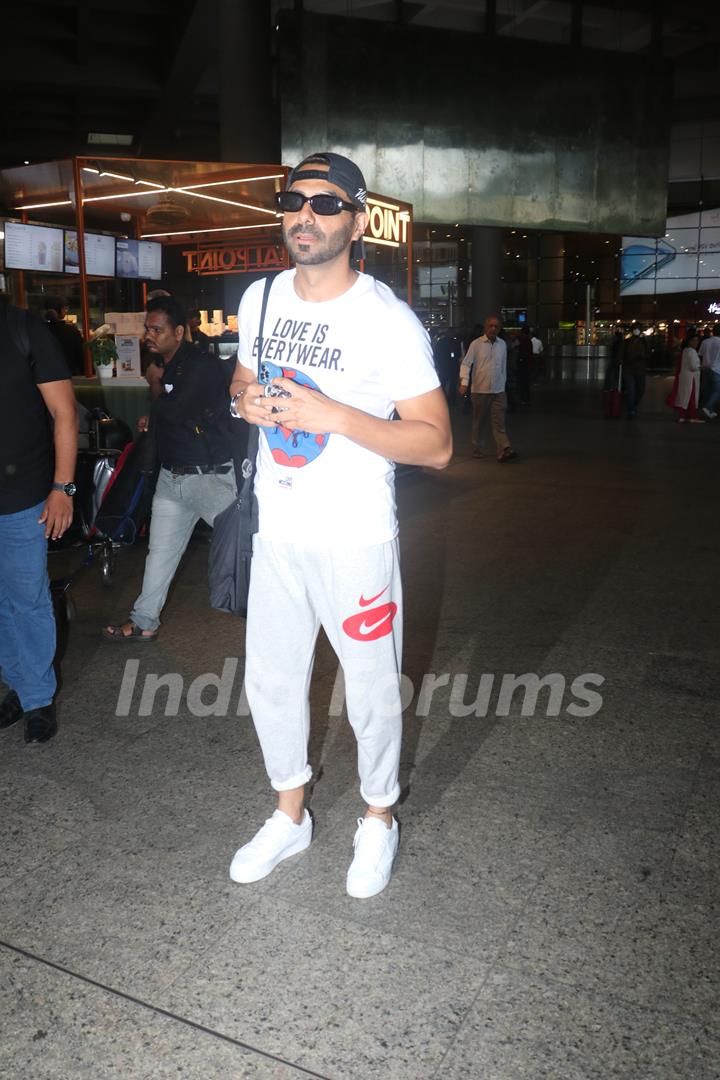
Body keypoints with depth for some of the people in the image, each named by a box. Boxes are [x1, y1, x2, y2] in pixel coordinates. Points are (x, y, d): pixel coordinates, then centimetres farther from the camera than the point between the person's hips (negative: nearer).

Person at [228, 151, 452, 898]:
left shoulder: (390, 322, -14)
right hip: (276, 531, 6)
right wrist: (245, 401, -5)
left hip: (355, 541, -5)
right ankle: (290, 815, 41)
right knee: (270, 680, 17)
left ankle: (378, 819, 38)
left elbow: (435, 445, -15)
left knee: (372, 692, 10)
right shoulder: (261, 298, 5)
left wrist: (337, 416, -26)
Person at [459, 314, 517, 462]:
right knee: (478, 422, 8)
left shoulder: (502, 344, 7)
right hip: (479, 390, -2)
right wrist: (464, 382, -20)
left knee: (499, 422, -8)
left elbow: (503, 367, 15)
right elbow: (466, 364, -8)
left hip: (498, 391, 2)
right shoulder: (476, 344, -4)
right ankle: (478, 449, 21)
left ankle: (504, 451, -17)